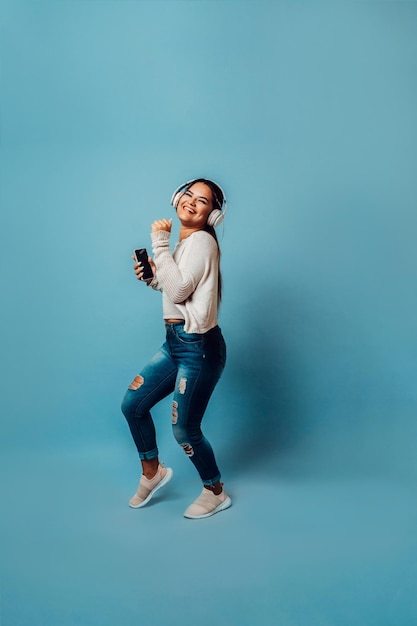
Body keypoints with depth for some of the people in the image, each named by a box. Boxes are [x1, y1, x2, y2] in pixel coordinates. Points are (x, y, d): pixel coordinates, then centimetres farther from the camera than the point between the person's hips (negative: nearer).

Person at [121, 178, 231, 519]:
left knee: (184, 429, 2)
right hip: (175, 342, 9)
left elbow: (179, 290, -22)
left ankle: (216, 493, 26)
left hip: (199, 346, -9)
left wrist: (160, 242, -17)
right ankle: (152, 472, 33)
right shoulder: (183, 243, 14)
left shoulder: (202, 241, -13)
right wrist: (151, 276, 6)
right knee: (132, 404, 12)